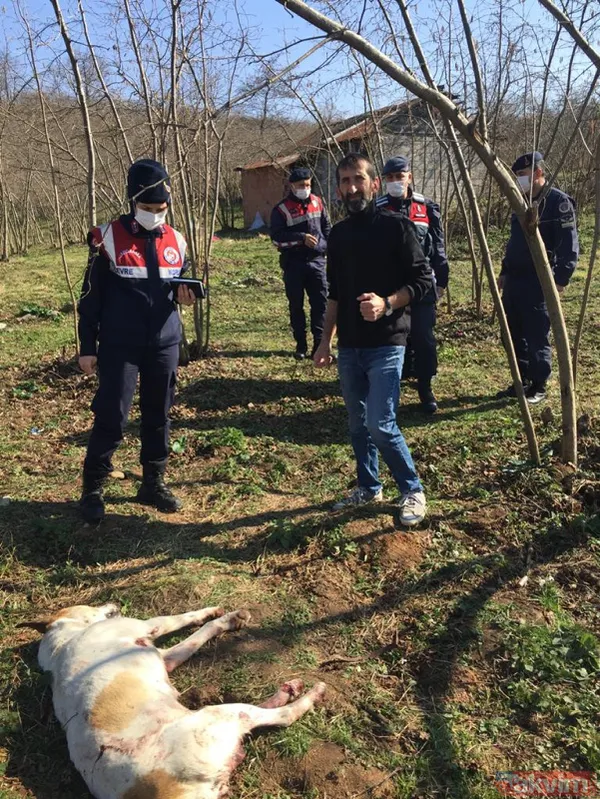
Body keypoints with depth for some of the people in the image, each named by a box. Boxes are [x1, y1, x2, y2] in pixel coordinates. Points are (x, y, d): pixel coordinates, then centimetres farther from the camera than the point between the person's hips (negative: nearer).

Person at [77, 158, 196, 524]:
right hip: (120, 347, -4)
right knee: (111, 418, -2)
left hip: (165, 345, 5)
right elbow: (91, 296, -3)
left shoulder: (176, 241, 6)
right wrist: (88, 347, -4)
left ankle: (154, 483, 26)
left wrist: (186, 295, -7)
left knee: (159, 416, 11)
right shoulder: (108, 237, -6)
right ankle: (93, 489, 14)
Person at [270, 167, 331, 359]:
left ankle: (319, 343, 7)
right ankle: (301, 345, 15)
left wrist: (327, 246, 6)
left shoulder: (317, 202, 10)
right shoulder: (281, 209, -4)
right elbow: (276, 237, -12)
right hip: (293, 264, -3)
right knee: (296, 306, 5)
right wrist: (301, 238, -20)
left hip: (316, 261, 3)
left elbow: (327, 226, 19)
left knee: (320, 303, -1)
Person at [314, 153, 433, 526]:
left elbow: (423, 279, -7)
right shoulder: (339, 234, 10)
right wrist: (326, 340, 13)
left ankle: (414, 492, 9)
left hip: (386, 343, -6)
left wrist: (386, 303, -23)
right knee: (358, 424, 13)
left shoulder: (396, 226, -6)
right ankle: (369, 488, 30)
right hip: (349, 345, 6)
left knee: (380, 424, -11)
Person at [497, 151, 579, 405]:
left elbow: (569, 246, -14)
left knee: (537, 338, -3)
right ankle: (521, 381, 25)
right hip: (514, 280, 8)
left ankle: (538, 388, 10)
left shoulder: (558, 202, -10)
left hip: (539, 282, -8)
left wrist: (561, 279, -19)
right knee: (512, 335, 12)